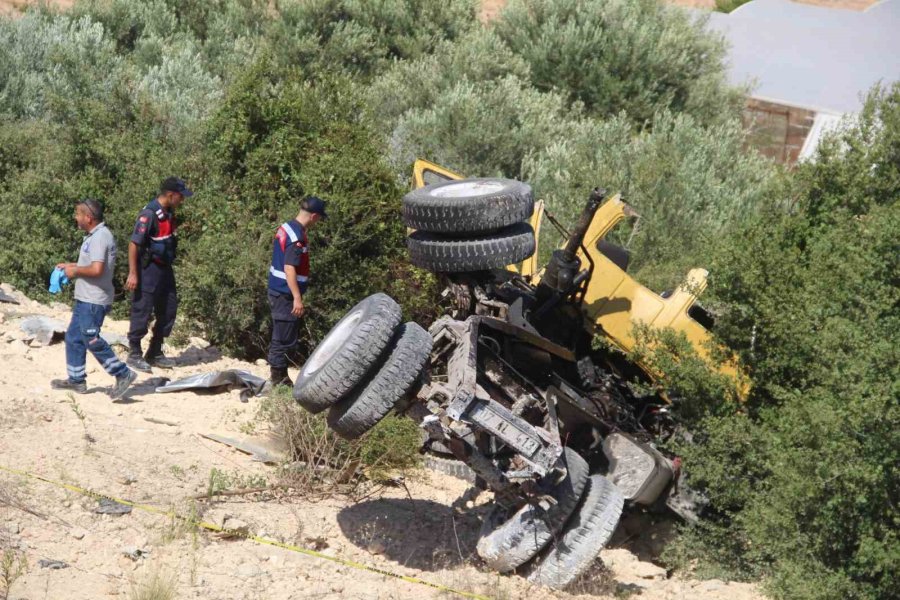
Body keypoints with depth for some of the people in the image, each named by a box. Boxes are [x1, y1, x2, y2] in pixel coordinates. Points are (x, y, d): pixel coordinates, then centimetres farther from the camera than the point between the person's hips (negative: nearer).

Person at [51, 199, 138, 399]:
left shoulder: (99, 238, -20)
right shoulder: (95, 235, 14)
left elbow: (96, 269, -29)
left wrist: (75, 271, -14)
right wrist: (71, 266, 17)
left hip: (94, 301, -11)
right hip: (86, 299, 11)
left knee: (92, 340, -8)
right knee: (73, 338, 14)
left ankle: (123, 374, -3)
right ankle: (76, 380, 22)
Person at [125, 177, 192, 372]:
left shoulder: (168, 213, 7)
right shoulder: (149, 214, -20)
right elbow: (134, 244, -20)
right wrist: (133, 274, -22)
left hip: (164, 269, 9)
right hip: (149, 270, -9)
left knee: (168, 310, 14)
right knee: (142, 312, -1)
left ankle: (155, 353, 25)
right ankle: (134, 354, 10)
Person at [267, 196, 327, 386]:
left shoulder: (285, 227, 8)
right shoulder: (297, 237, -21)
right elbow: (289, 269, -25)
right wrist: (297, 298, -24)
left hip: (277, 291, 10)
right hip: (286, 295, -10)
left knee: (280, 338, 17)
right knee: (285, 340, -3)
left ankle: (279, 378, 25)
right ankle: (279, 380, 3)